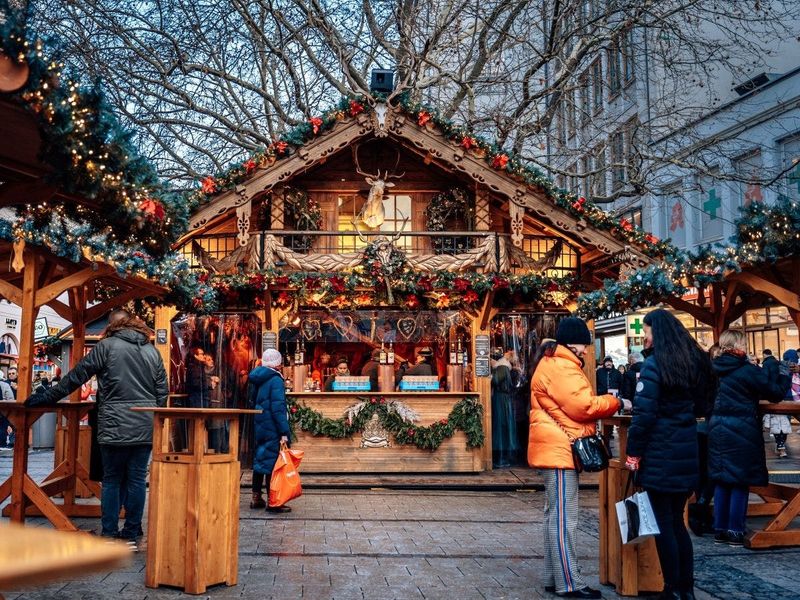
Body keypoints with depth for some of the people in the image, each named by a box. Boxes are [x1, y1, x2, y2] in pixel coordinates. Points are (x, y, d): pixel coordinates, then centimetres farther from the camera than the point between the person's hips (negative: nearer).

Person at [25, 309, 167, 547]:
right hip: (145, 428, 3)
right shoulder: (152, 351, 12)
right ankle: (131, 535, 10)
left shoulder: (107, 346, 0)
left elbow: (76, 376, 2)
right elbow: (162, 392, 12)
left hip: (115, 427, -3)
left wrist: (47, 397, 11)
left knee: (111, 480, 6)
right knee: (137, 479, 6)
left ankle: (109, 535, 7)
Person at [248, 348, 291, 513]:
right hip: (272, 429, -8)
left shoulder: (256, 380, 12)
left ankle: (256, 498, 23)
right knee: (272, 462, -4)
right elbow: (278, 408, -19)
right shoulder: (276, 380, -14)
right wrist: (284, 432, -19)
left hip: (258, 427, 8)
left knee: (259, 459, 15)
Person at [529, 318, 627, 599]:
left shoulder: (552, 363, 18)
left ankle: (554, 577, 21)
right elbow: (582, 406, -20)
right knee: (564, 518, -7)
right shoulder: (561, 366, -16)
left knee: (556, 515, 14)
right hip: (560, 449, -11)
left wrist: (605, 403, 9)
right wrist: (616, 402, -6)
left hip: (556, 449, 11)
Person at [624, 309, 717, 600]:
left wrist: (633, 453, -10)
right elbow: (701, 406, 20)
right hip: (688, 452, 7)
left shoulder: (654, 364, -12)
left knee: (663, 522, 2)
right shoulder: (694, 361, 10)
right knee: (677, 520, 15)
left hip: (660, 454, -7)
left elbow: (644, 413, -16)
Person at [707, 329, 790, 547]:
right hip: (742, 431, -6)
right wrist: (784, 376, 10)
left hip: (718, 429, 6)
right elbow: (776, 393, -7)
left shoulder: (715, 369, 5)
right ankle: (735, 531, 7)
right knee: (740, 481, 3)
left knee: (721, 480, 12)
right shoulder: (748, 371, -13)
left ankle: (720, 530, 16)